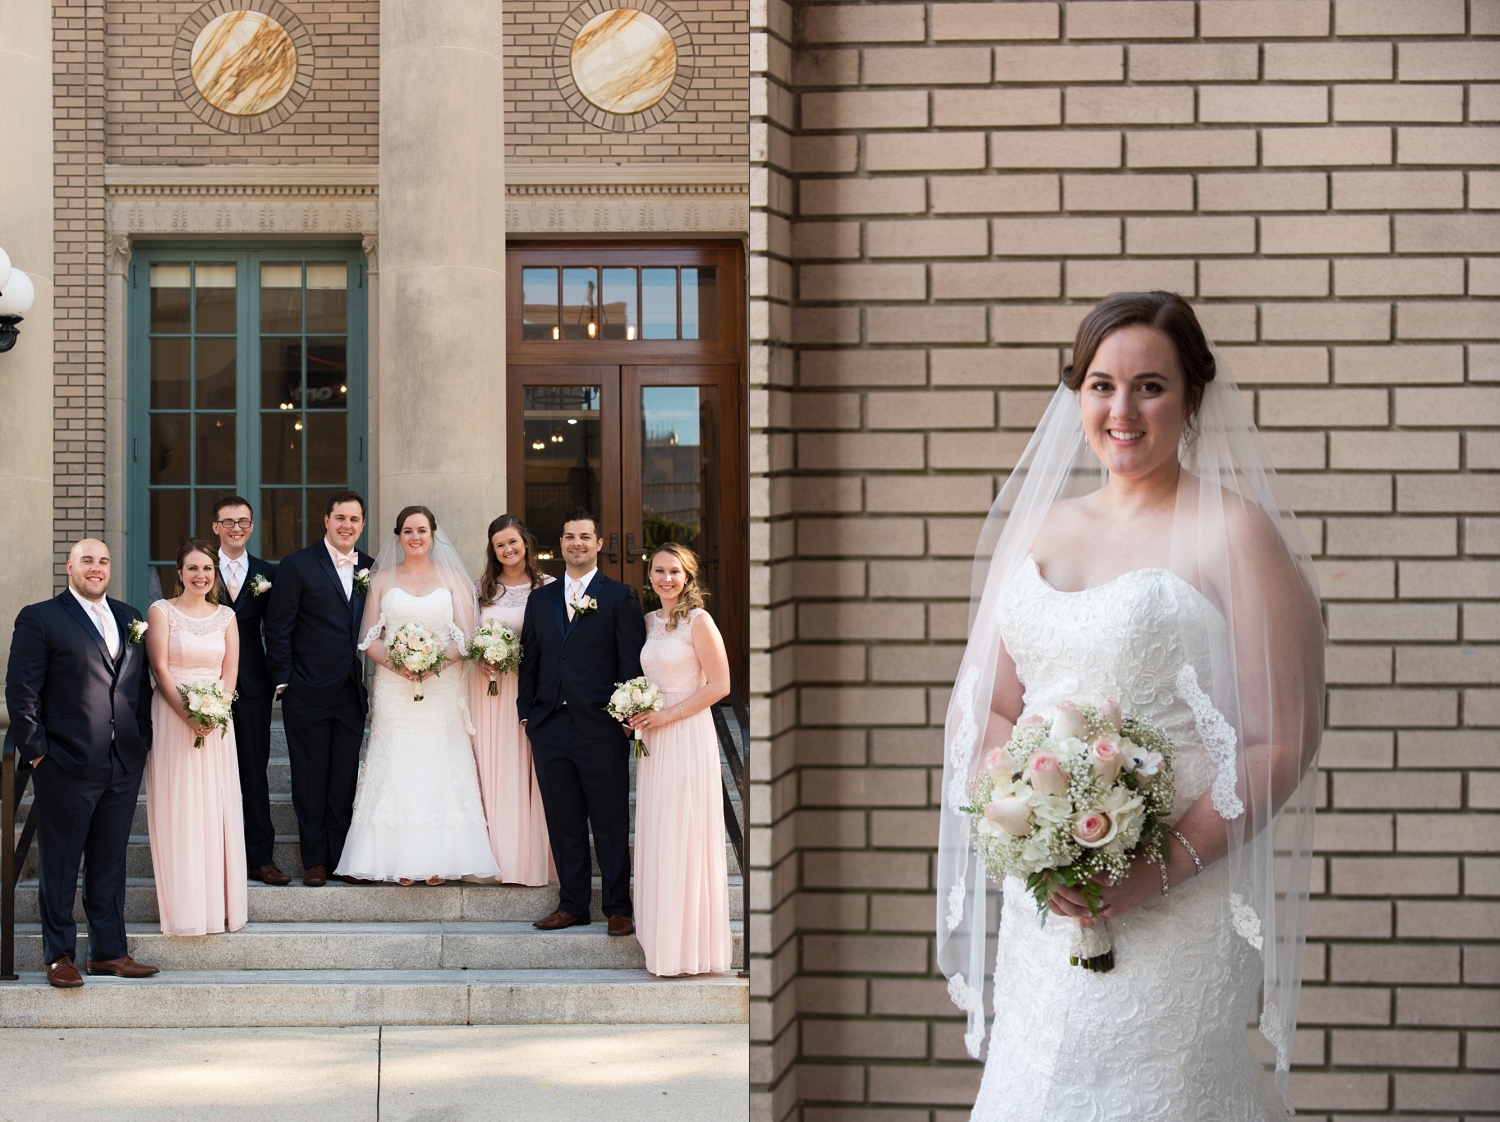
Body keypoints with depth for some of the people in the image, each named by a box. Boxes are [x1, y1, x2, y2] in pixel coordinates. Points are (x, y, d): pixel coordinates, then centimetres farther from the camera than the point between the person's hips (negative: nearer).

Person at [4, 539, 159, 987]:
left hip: (124, 765, 5)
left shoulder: (130, 619, 14)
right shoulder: (39, 619, -3)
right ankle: (59, 955, 12)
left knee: (110, 861, 11)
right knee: (59, 865, 4)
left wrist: (144, 741, 8)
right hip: (67, 764, -5)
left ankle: (109, 951, 18)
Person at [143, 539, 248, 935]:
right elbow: (160, 668, -6)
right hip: (171, 718, -3)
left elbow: (230, 672, 6)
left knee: (216, 809, 2)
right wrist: (188, 714, -16)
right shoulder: (161, 611, 0)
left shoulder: (225, 616, 10)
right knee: (178, 810, -3)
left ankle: (218, 905, 8)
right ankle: (183, 907, 1)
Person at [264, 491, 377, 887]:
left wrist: (372, 679, 4)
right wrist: (284, 682, -8)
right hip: (308, 693, -3)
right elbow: (278, 628, -4)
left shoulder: (370, 569, 8)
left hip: (352, 694, 3)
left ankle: (340, 857, 16)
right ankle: (315, 859, 12)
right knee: (310, 780, 4)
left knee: (345, 780, 8)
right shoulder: (297, 566, -4)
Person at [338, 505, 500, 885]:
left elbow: (467, 636, 2)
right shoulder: (382, 579, 10)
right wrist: (394, 662, -14)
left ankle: (438, 861, -1)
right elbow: (369, 638, 6)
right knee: (396, 770, -4)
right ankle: (402, 862, -2)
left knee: (440, 770, -3)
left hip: (442, 689, 0)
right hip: (394, 692, 1)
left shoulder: (451, 577, 8)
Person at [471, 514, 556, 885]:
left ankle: (535, 858, 6)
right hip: (491, 687, 3)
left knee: (531, 774, -1)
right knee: (494, 769, 3)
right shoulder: (483, 588, 10)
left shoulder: (547, 587, 0)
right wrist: (481, 657, -5)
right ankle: (500, 858, 9)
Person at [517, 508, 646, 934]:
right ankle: (572, 904, 18)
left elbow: (632, 663, -2)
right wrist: (525, 713, 9)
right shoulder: (540, 599, 14)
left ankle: (618, 908, 11)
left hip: (601, 728, -4)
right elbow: (529, 661, 16)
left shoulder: (620, 598, 1)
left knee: (611, 824, 2)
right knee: (563, 823, 9)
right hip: (550, 730, 4)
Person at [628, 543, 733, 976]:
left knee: (684, 837, -4)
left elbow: (719, 685, -12)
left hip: (688, 736, -7)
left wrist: (668, 715, -15)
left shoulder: (698, 621, -8)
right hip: (653, 741, 7)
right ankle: (663, 937, 16)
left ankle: (691, 945, 3)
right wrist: (637, 715, 3)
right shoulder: (649, 622, 13)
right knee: (656, 838, 8)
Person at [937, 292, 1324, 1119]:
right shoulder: (1036, 528, 11)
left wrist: (1166, 867, -20)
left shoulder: (1234, 532, -7)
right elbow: (984, 708, 12)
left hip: (1176, 912, -5)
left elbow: (1281, 740, -11)